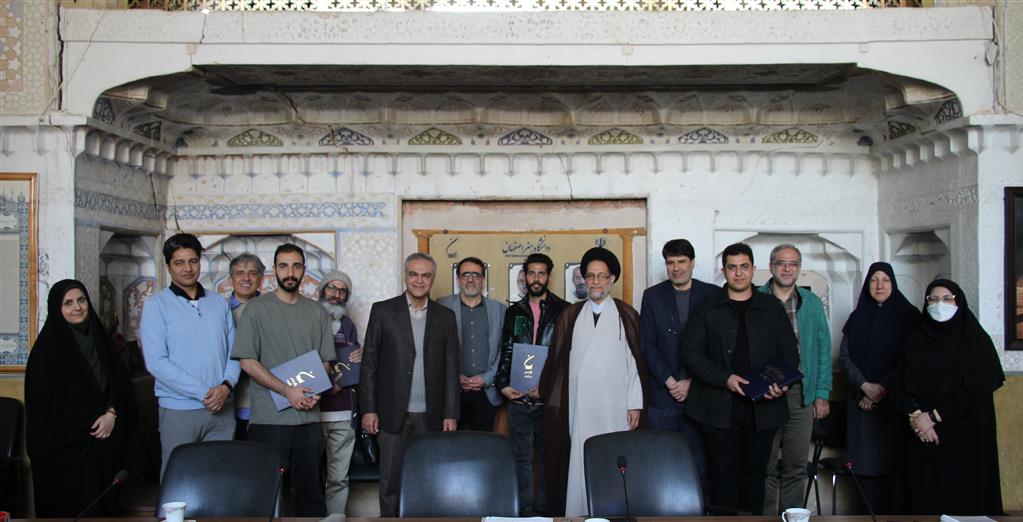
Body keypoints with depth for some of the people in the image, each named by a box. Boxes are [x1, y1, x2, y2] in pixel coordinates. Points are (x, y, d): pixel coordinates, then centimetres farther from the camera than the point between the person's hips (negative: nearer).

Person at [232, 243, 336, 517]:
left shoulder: (317, 312, 11)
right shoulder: (257, 308, 0)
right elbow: (247, 361, -6)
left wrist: (315, 393, -6)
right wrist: (287, 390, -14)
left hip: (309, 417, 3)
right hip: (269, 419, -3)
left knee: (310, 488, 7)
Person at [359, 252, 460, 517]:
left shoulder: (445, 316, 8)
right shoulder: (383, 311, 2)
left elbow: (451, 368, 7)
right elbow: (369, 363, 1)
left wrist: (451, 414, 2)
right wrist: (368, 409, -4)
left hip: (431, 415, 2)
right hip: (393, 413, -1)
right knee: (390, 481, 4)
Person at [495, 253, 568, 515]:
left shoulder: (563, 310, 1)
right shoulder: (513, 312, 10)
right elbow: (505, 353, 11)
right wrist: (503, 384, -2)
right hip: (518, 398, 2)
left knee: (548, 457, 7)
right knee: (522, 457, 8)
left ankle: (545, 508, 17)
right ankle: (525, 510, 17)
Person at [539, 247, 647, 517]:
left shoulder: (626, 315, 3)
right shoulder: (571, 315, 8)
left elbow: (636, 361, 2)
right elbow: (557, 360, 8)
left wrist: (635, 404, -2)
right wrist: (553, 401, 2)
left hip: (614, 406, -1)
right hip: (578, 405, 1)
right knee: (579, 464, 1)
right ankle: (577, 514, 10)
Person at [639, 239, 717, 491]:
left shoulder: (712, 295, 5)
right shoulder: (652, 296, 8)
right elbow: (647, 345, 4)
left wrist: (690, 382, -5)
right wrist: (669, 382, -6)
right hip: (662, 394, 1)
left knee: (698, 459, -1)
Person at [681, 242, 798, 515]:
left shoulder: (773, 308, 10)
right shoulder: (707, 308, 4)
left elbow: (790, 354, 10)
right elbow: (691, 352, -1)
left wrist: (781, 384, -10)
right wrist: (725, 379, -13)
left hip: (762, 407, 2)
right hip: (719, 408, -1)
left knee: (754, 476, 8)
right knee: (722, 476, 2)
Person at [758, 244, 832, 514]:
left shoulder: (812, 303, 8)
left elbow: (823, 349, 9)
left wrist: (822, 393, 3)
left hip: (801, 395, 2)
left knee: (796, 467, 9)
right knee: (765, 466, 4)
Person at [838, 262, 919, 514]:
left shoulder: (908, 316, 2)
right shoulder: (857, 317, 11)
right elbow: (844, 356, 5)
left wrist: (882, 389, -10)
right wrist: (865, 385, -10)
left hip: (895, 401, -2)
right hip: (861, 400, 3)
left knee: (891, 462, -4)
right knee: (866, 463, 0)